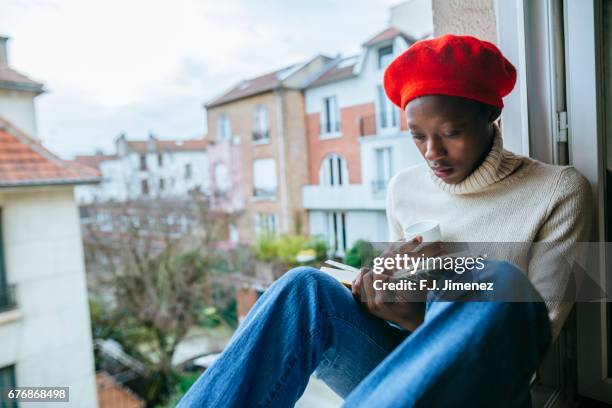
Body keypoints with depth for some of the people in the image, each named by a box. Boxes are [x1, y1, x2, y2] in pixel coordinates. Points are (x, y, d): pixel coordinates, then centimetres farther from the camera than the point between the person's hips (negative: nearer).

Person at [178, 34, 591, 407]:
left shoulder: (558, 191, -6)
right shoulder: (405, 188, 4)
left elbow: (540, 328, -8)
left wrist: (418, 320, -22)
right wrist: (379, 291, -12)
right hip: (404, 366, 3)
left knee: (499, 281, -35)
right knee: (307, 287, -25)